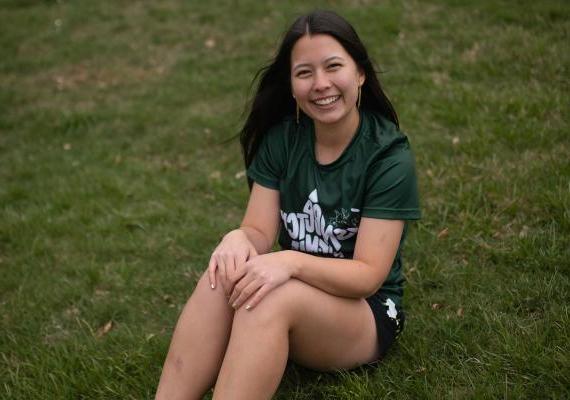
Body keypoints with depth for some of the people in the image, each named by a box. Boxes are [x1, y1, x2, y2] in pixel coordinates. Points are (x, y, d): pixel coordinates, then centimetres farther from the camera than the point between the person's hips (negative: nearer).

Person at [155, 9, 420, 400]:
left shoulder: (389, 156, -16)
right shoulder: (281, 137, -1)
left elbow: (369, 275, -20)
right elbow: (261, 232, -5)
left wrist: (291, 262, -37)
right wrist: (238, 238, -30)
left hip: (366, 312, -4)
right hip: (292, 290, 4)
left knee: (272, 299, -35)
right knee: (224, 278, -29)